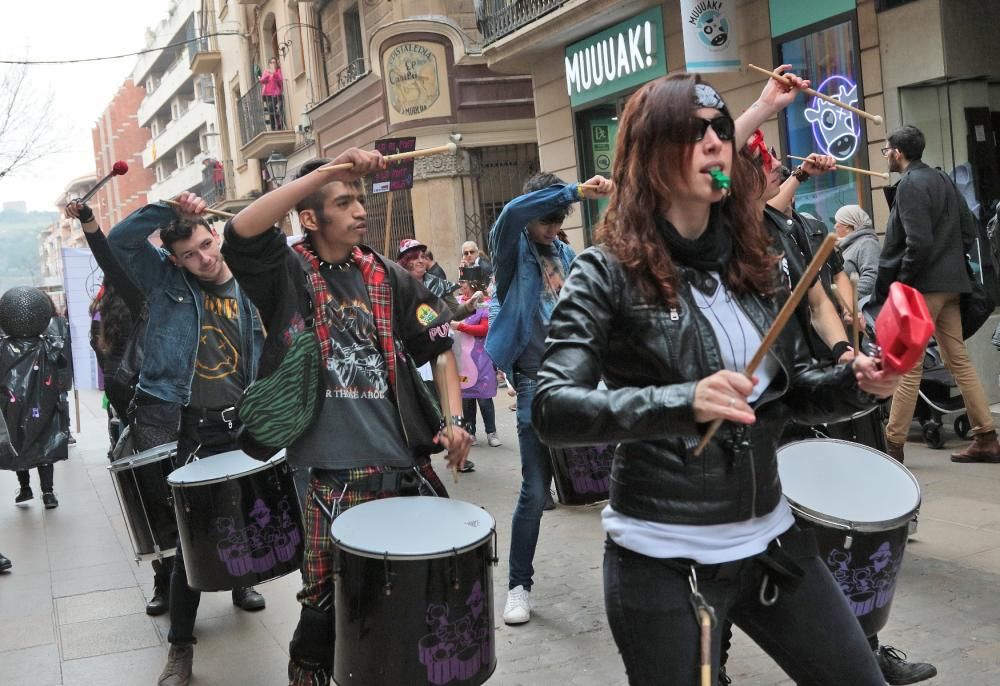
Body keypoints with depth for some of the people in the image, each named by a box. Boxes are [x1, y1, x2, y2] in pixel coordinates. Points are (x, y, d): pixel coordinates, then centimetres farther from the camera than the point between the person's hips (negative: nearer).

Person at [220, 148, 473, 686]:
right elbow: (240, 231, -21)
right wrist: (326, 170, -24)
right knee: (326, 606, 5)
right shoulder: (287, 274, -1)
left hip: (408, 465, 4)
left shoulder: (386, 276, 9)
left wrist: (454, 419, 0)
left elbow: (438, 345, 14)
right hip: (334, 478, -3)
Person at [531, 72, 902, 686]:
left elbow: (796, 391, 13)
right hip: (664, 559, -6)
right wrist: (683, 402, -35)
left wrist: (856, 384, -8)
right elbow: (552, 409, -23)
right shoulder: (608, 273, -12)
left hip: (770, 539, 6)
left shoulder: (753, 261, 5)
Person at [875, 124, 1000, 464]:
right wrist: (952, 262, 19)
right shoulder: (942, 179, 15)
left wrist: (900, 284, -13)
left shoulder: (910, 184, -12)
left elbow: (918, 242, -20)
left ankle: (893, 444, -2)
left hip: (922, 284, -9)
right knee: (958, 359, 10)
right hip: (950, 282, 9)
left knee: (908, 365, -6)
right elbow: (967, 231, 17)